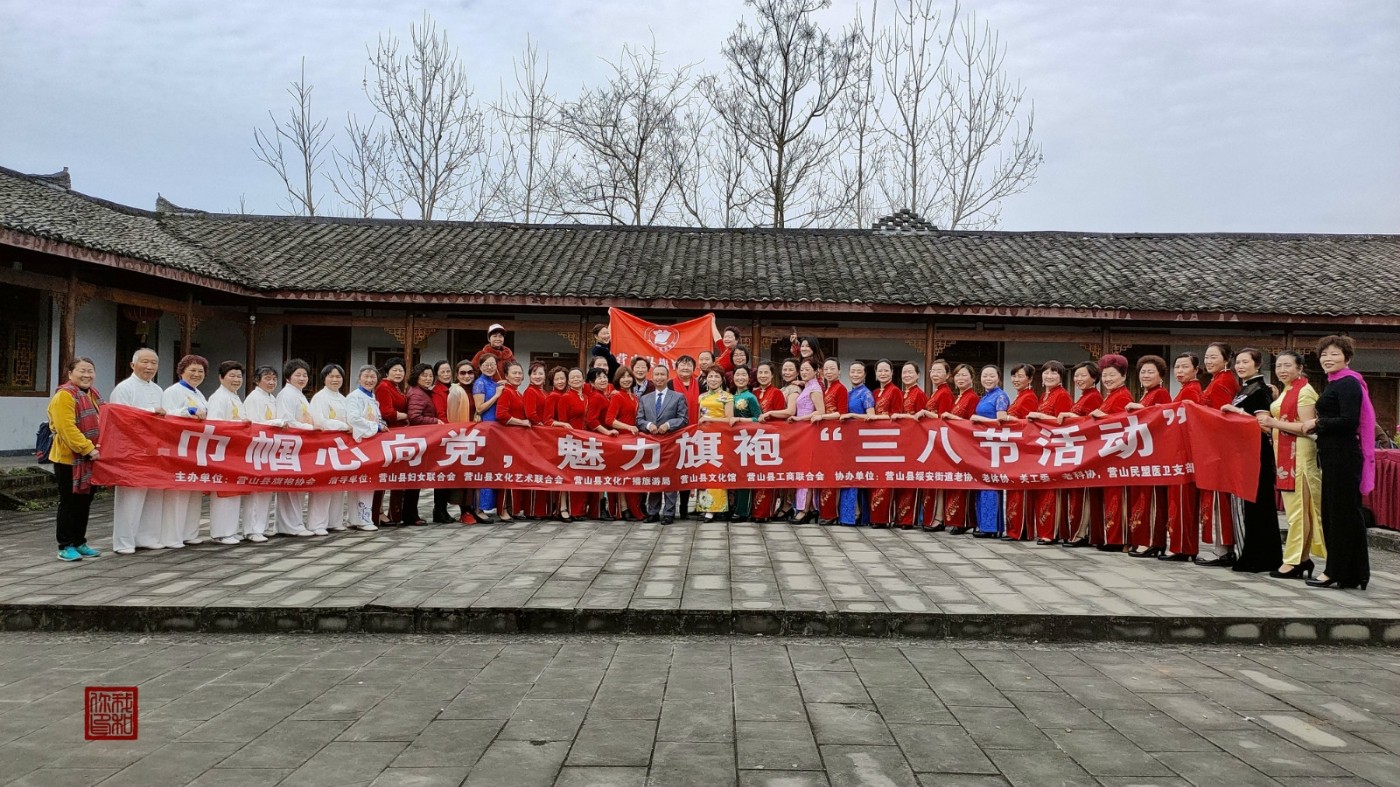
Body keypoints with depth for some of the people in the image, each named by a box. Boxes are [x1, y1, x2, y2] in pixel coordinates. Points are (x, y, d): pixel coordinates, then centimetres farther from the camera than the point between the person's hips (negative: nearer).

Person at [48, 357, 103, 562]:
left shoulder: (94, 395, 14)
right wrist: (88, 449, -26)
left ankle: (79, 543, 21)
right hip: (70, 459, -8)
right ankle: (65, 547, 6)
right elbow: (67, 429, -23)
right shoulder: (64, 395, -14)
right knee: (69, 503, -2)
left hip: (90, 459, 8)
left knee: (84, 502, 13)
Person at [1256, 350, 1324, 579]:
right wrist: (1269, 422, 9)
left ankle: (1293, 562, -4)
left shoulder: (1304, 391, -10)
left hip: (1299, 454, -9)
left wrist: (1274, 423, -17)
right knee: (1293, 509, 10)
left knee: (1297, 509, -6)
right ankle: (1302, 559, 15)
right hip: (1284, 454, 9)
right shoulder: (1285, 391, 18)